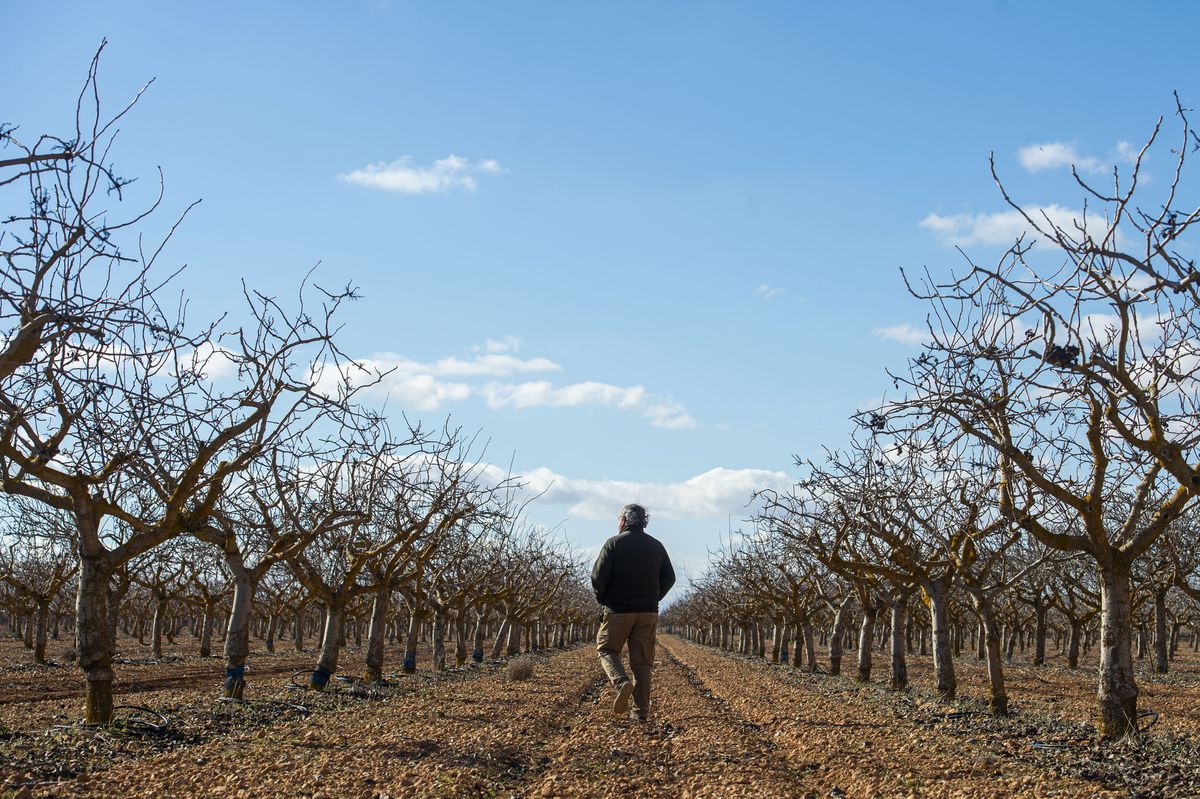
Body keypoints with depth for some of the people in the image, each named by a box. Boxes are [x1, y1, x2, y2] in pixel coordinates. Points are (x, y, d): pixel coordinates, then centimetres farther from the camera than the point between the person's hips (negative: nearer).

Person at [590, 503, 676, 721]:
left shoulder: (614, 543, -5)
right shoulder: (656, 546, 8)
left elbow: (598, 576, -11)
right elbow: (669, 578, 9)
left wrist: (602, 599, 6)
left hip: (618, 610, -3)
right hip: (648, 612, 4)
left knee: (607, 649, 12)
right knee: (642, 662, 7)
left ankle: (622, 683, -15)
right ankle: (641, 710, 4)